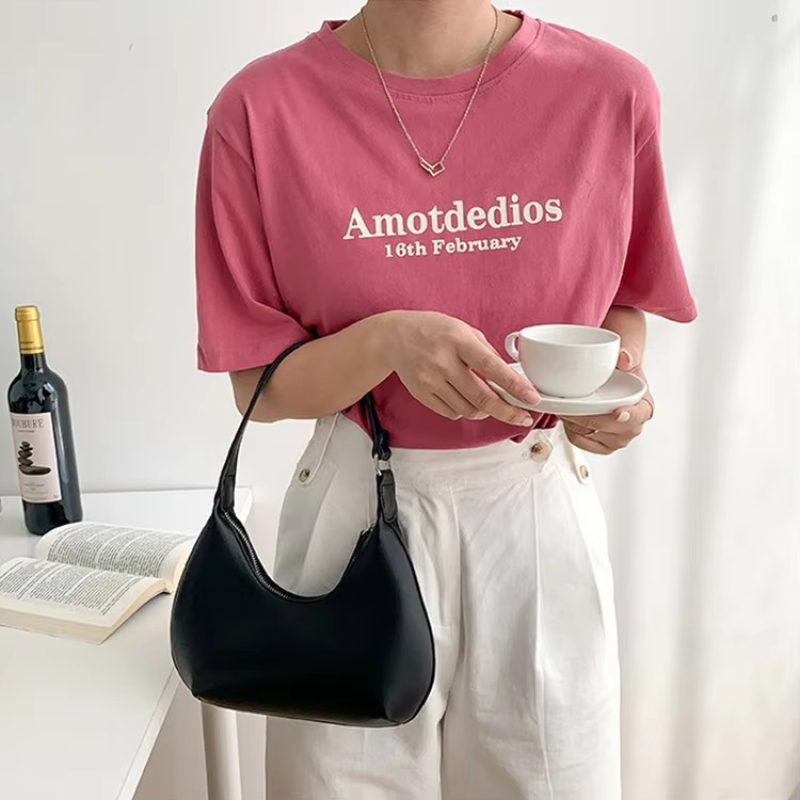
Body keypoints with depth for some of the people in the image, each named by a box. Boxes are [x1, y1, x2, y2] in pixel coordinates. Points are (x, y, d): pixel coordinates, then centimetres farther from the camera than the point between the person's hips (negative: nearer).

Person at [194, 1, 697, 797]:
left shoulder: (611, 89, -9)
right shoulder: (262, 108, -11)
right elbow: (259, 388, -7)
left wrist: (616, 381, -12)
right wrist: (384, 343, -25)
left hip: (539, 511, 1)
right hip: (357, 513, 0)